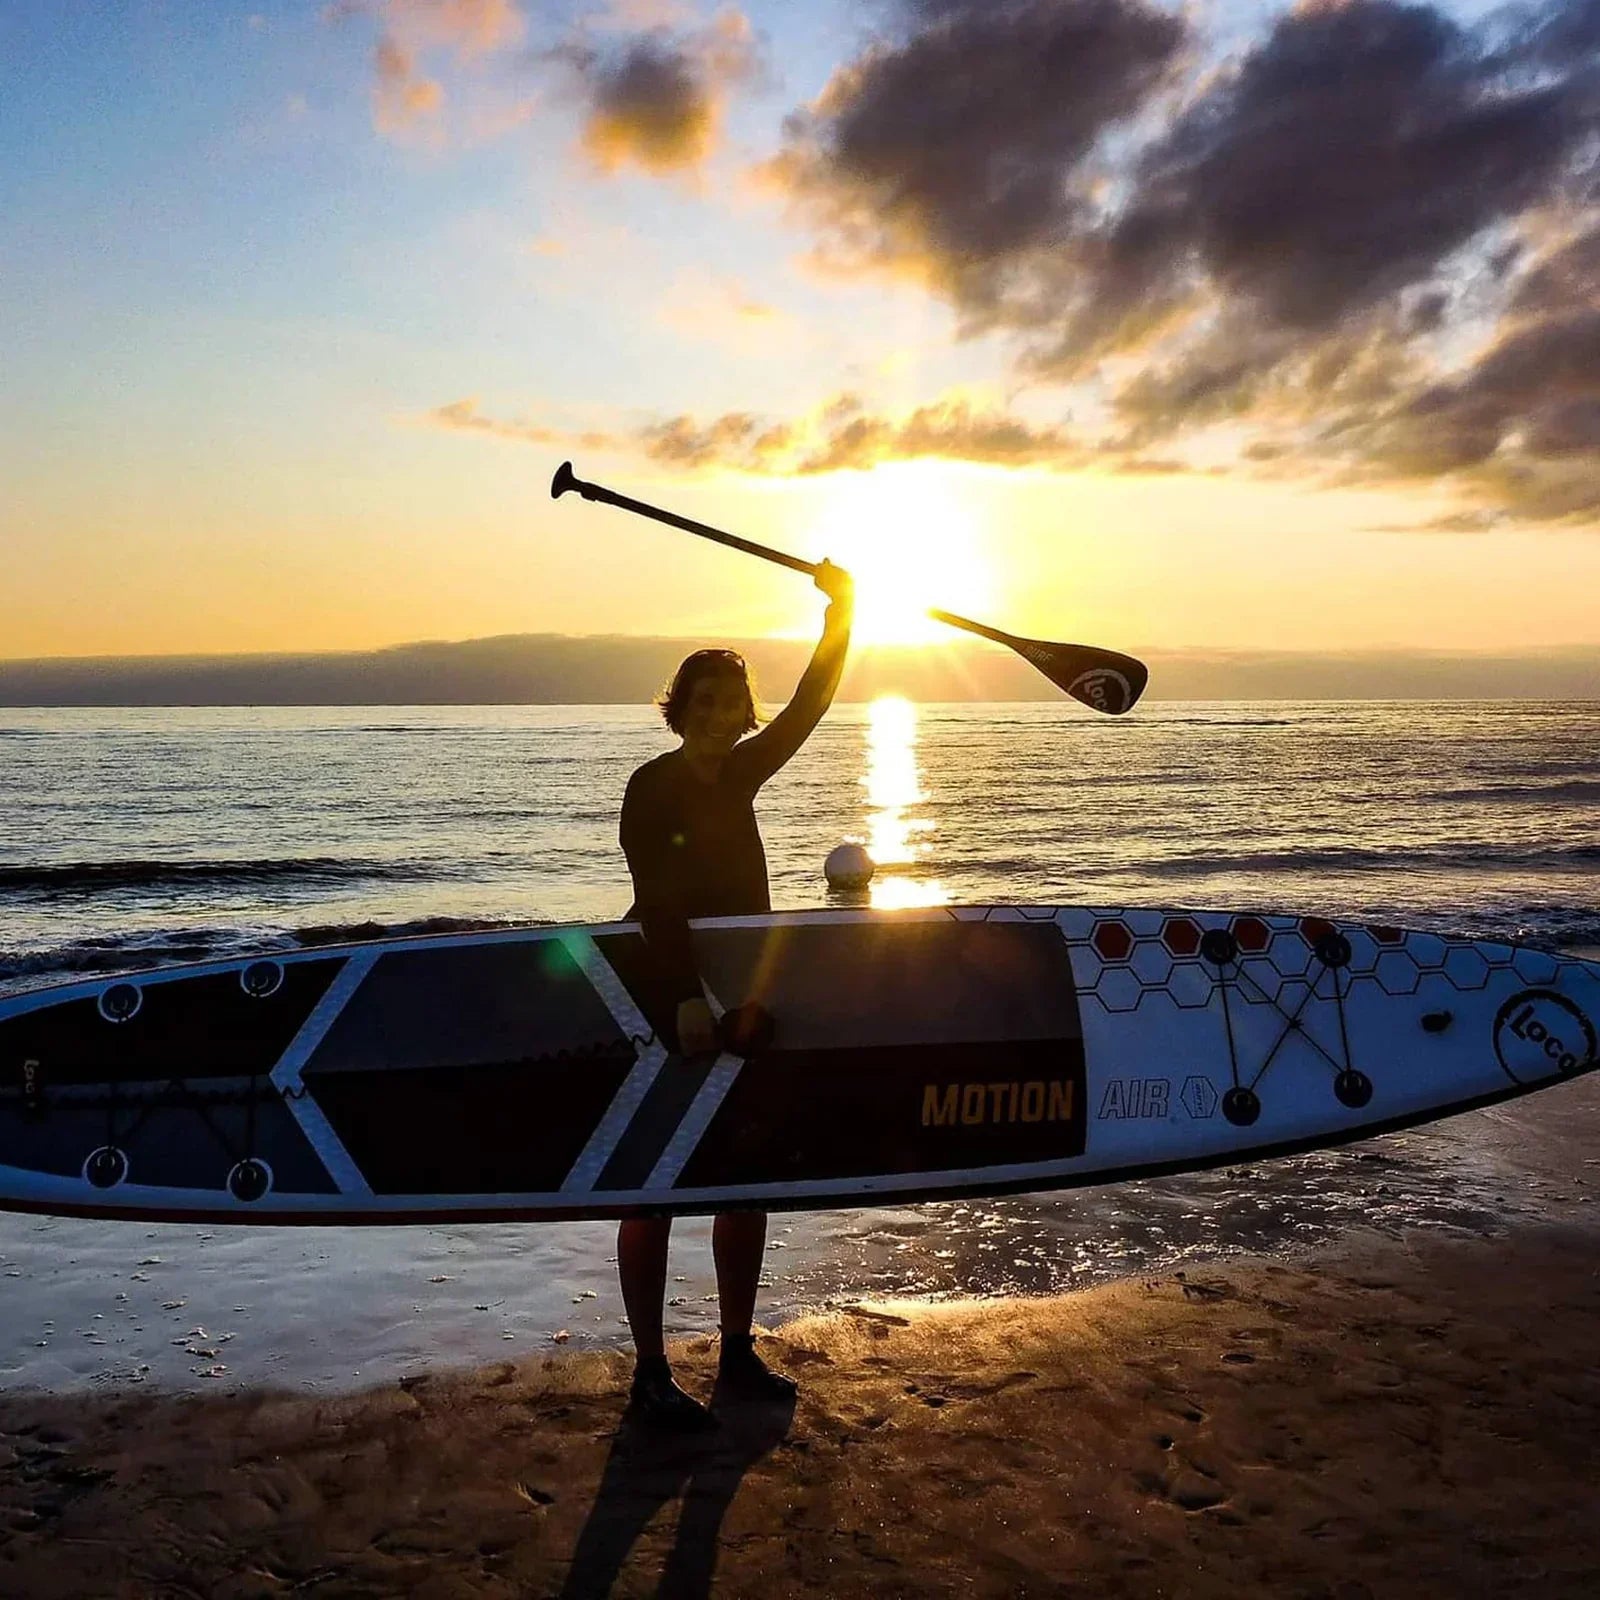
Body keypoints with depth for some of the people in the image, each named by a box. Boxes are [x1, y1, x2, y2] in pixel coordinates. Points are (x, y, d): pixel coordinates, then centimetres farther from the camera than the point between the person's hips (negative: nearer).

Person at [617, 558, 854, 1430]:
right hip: (665, 1007, -8)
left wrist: (840, 613, 1)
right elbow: (656, 901, -19)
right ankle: (650, 1373, 10)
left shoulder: (737, 776, 9)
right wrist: (685, 999, -27)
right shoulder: (654, 786, -11)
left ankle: (738, 1353, 25)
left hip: (738, 1001, 8)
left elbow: (808, 706, 8)